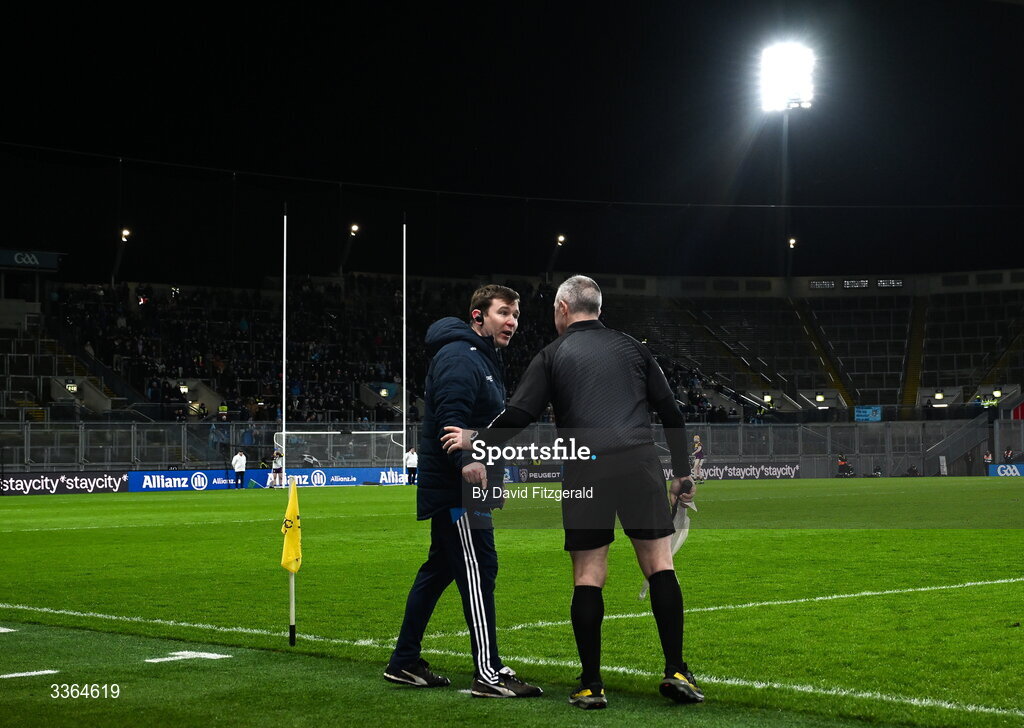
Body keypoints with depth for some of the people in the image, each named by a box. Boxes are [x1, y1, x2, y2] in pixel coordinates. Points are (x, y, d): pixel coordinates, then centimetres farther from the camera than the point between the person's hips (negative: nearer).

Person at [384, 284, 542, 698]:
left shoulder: (485, 359, 20)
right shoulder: (460, 359, -15)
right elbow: (452, 424, -26)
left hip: (453, 489, 11)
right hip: (454, 489, -11)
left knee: (438, 571, 14)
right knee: (477, 571, -10)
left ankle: (405, 662, 21)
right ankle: (489, 674, -9)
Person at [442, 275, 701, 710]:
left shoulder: (552, 355, 10)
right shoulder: (632, 347, 18)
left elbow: (517, 416, 3)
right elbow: (670, 412, 16)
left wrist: (476, 447, 16)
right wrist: (682, 472, 21)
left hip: (585, 470, -1)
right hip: (640, 462, 1)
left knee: (587, 577, 3)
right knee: (659, 564, 4)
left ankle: (591, 686, 3)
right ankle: (676, 672, -3)